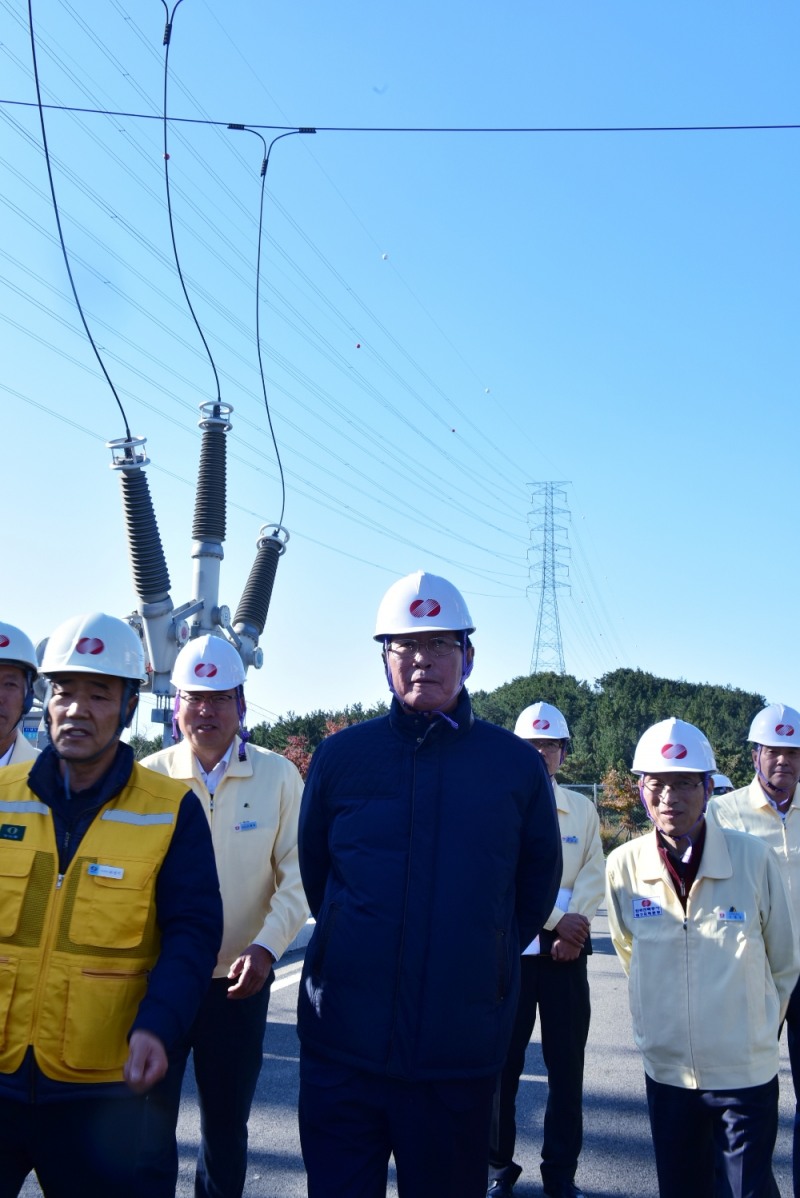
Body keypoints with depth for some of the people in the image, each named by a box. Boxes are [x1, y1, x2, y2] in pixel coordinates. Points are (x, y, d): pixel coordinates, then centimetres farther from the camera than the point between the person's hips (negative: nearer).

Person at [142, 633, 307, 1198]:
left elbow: (298, 875, -5)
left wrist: (265, 946, -19)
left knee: (227, 1125, 15)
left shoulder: (278, 776, -4)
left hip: (240, 981, 0)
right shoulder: (149, 776, -3)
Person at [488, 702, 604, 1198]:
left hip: (566, 950, 2)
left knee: (567, 1065, 5)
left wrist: (573, 926, -14)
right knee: (502, 1063, 4)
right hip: (508, 949, -2)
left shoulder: (583, 809, 8)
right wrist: (555, 917, -13)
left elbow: (594, 874, 1)